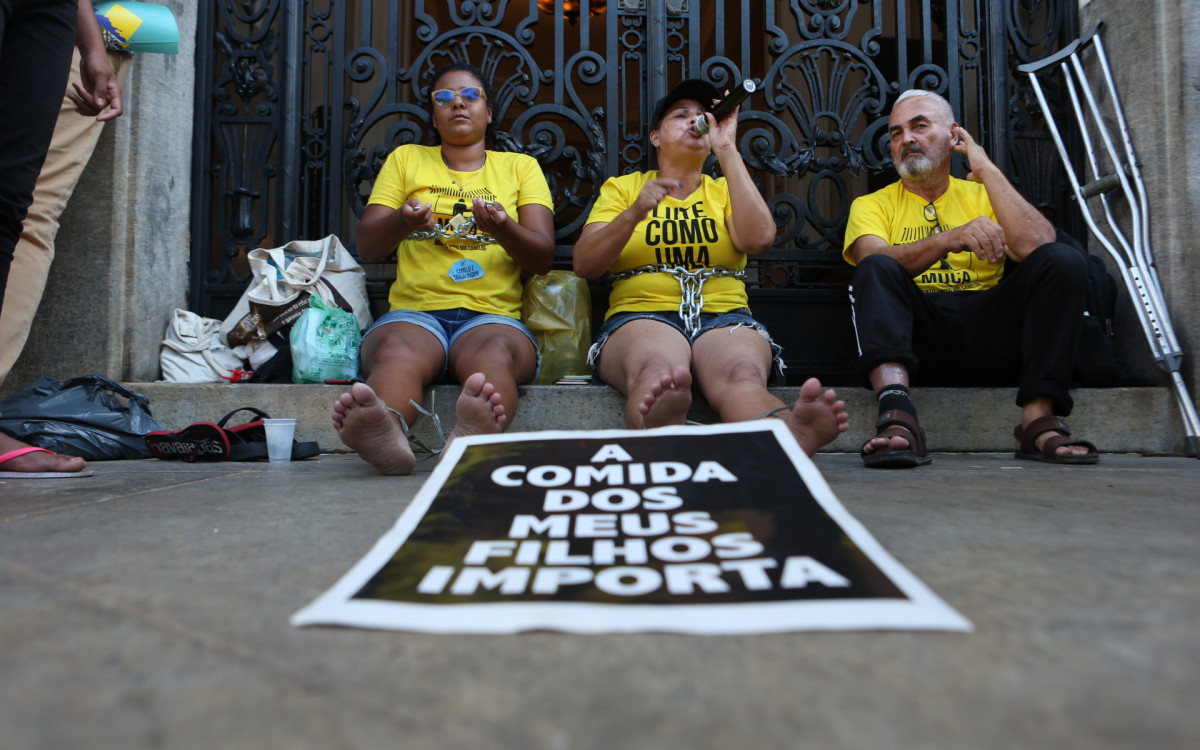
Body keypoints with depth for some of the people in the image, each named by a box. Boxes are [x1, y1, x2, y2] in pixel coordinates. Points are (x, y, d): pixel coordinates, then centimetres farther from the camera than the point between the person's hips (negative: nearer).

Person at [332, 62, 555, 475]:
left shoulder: (520, 166, 21)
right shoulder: (406, 159, 23)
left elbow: (543, 257, 7)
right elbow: (366, 244, 12)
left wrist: (503, 229, -16)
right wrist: (403, 221, -13)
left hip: (492, 315, 0)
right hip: (414, 311, 1)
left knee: (497, 352, -38)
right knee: (396, 350, -36)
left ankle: (474, 434, -66)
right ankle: (387, 433, -64)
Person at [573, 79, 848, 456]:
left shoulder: (724, 190, 25)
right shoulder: (622, 187, 21)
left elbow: (760, 238, 0)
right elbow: (584, 264, 6)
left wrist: (727, 149, 4)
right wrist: (635, 212, -11)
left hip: (724, 317, 1)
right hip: (642, 315, -1)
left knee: (741, 376, -37)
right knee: (656, 371, -40)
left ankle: (790, 431, -66)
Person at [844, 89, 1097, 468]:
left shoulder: (982, 195, 20)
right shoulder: (872, 205, 15)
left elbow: (1037, 247, -1)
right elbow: (875, 262, -9)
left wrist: (987, 171, 3)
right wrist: (950, 239, -25)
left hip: (990, 337, 2)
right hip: (919, 333, -2)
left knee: (1064, 260, -17)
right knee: (875, 270, -27)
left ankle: (1039, 421, -27)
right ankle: (898, 419, -46)